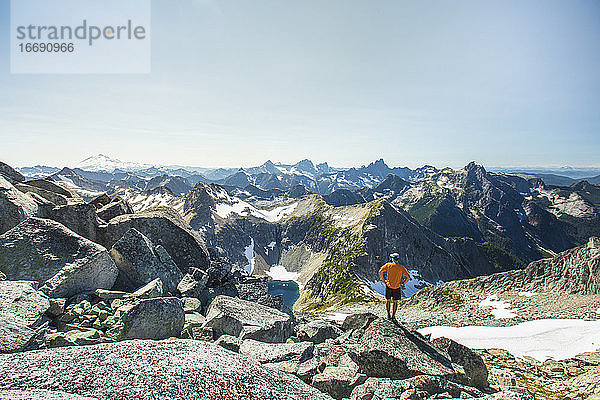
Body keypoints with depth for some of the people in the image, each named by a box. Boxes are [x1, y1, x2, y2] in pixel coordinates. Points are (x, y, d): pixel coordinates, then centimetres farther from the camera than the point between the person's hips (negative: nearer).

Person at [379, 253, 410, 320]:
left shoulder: (388, 265, -6)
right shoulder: (401, 267, -5)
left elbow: (380, 271, -11)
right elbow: (408, 277, -10)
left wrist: (383, 280, 0)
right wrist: (403, 283, 1)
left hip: (388, 286, 0)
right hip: (397, 287, 0)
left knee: (388, 300, 16)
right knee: (395, 302, 14)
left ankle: (388, 314, 21)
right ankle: (393, 315, 17)